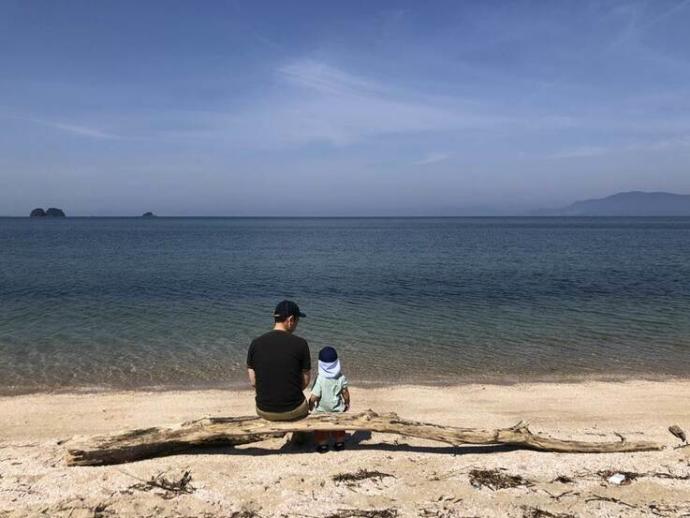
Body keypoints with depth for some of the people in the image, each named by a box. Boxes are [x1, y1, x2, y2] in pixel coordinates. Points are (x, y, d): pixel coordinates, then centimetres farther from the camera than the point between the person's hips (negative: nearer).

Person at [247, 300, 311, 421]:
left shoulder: (256, 343, -6)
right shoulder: (300, 344, -12)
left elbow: (253, 381, -1)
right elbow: (305, 381, -5)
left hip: (264, 411, 2)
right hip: (293, 411, -2)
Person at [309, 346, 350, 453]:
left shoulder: (320, 379, -26)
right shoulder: (341, 377, -16)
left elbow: (314, 397, -23)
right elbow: (345, 392, -7)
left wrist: (310, 406, -3)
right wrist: (347, 403, 11)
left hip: (322, 409, -3)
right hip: (337, 409, 3)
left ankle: (322, 444, 29)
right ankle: (339, 442, 38)